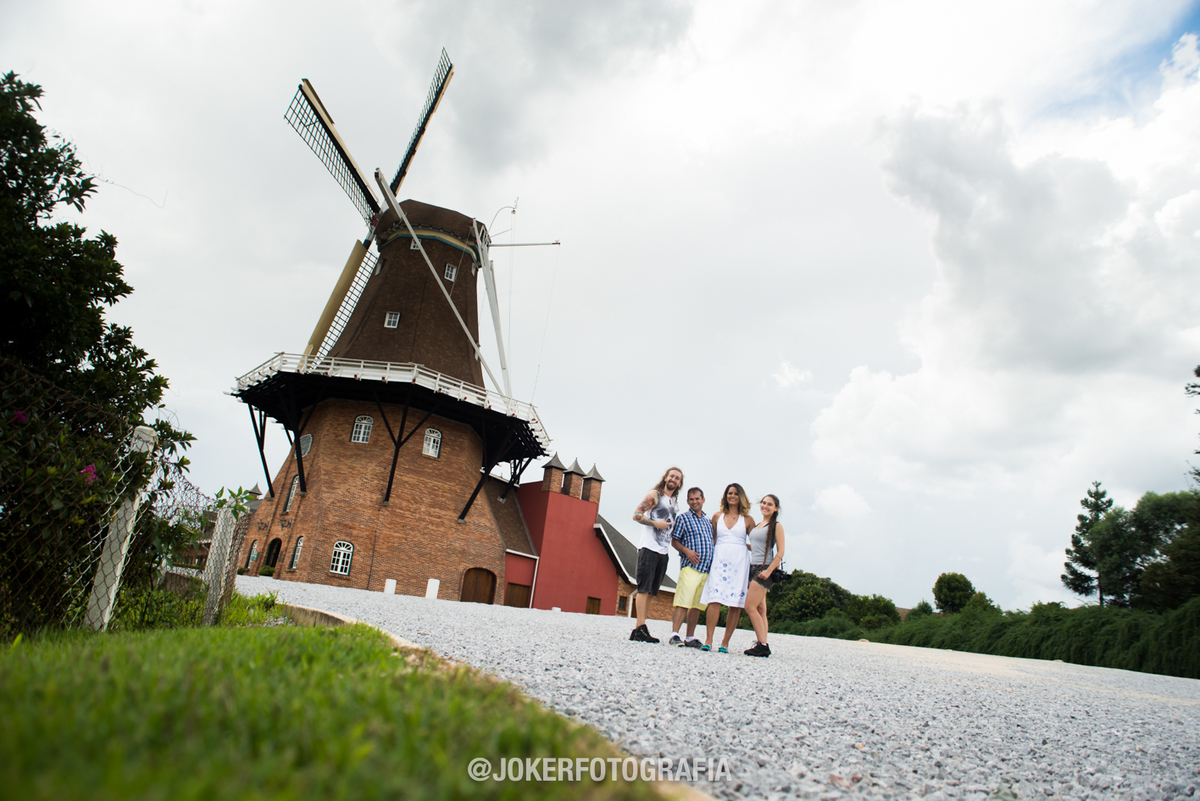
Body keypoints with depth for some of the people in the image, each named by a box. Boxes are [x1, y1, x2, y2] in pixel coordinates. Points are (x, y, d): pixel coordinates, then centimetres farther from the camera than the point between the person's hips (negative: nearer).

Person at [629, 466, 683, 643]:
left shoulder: (675, 505, 21)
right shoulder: (654, 495, 0)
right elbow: (636, 514, -7)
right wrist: (655, 523, -16)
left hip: (663, 552, 8)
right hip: (649, 548, -8)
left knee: (651, 591, 5)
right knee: (644, 588, -10)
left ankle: (638, 630, 8)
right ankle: (641, 629, -12)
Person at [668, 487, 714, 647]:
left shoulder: (708, 522, 21)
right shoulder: (683, 518, 4)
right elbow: (674, 541, 0)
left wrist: (714, 563, 12)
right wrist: (687, 551, -16)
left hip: (707, 568, 6)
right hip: (690, 567, -5)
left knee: (696, 605, 7)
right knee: (683, 602, -12)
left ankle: (690, 638, 12)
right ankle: (674, 635, -11)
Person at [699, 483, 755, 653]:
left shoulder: (747, 520, 8)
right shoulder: (717, 517, 13)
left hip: (739, 561, 0)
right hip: (719, 560, 1)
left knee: (735, 604, -3)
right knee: (714, 599, -11)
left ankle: (725, 642, 4)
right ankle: (709, 640, -9)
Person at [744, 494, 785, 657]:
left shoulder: (776, 526, -3)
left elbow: (780, 552, -10)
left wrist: (768, 571, -18)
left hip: (764, 569, -8)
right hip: (754, 568, 8)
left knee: (750, 606, -14)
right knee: (760, 609, 6)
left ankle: (762, 645, -10)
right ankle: (762, 645, 7)